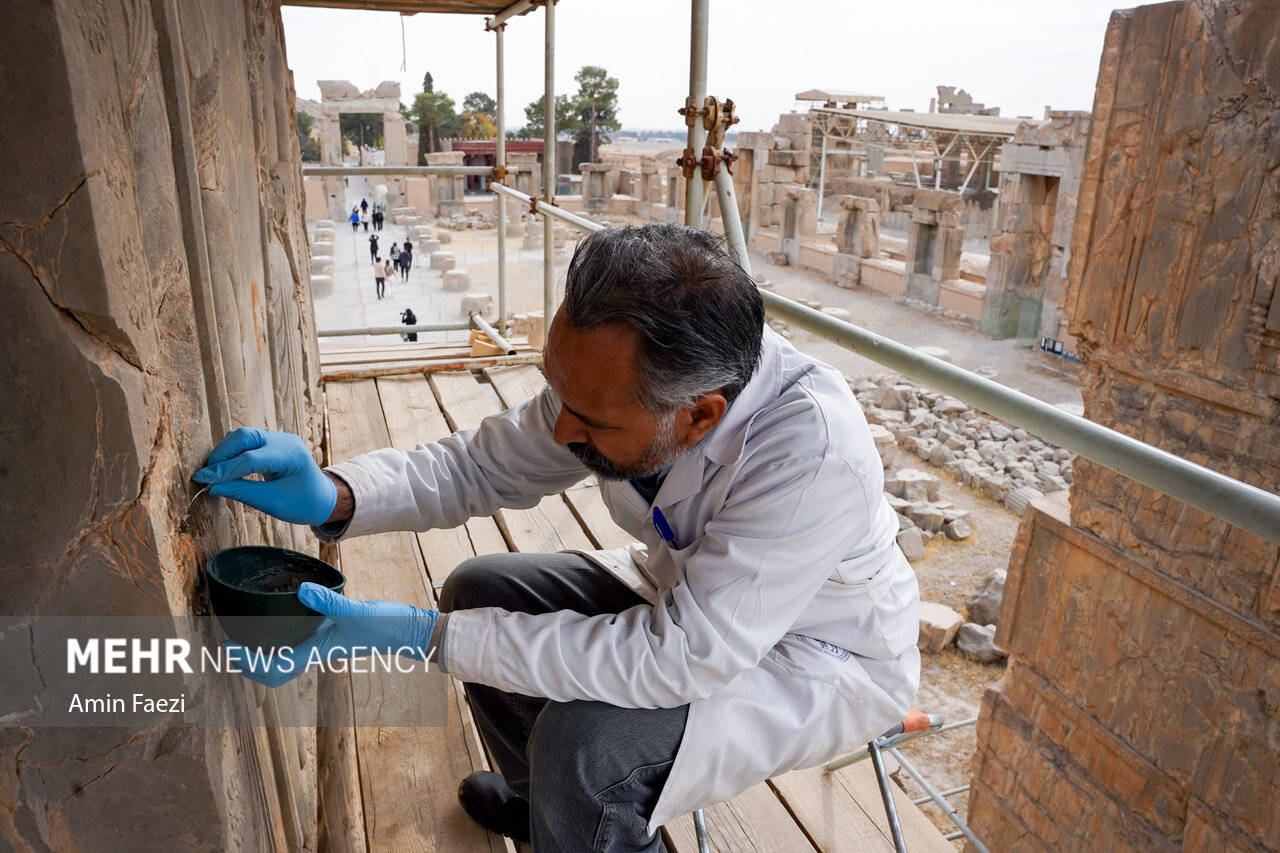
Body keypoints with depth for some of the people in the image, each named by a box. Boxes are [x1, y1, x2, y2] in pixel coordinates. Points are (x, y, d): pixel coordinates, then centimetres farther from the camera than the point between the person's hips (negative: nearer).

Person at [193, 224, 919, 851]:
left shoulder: (812, 448, -39)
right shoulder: (616, 374, -20)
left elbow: (683, 658, -37)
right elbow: (479, 466, -8)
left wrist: (427, 638, -35)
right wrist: (333, 496, -26)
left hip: (827, 655, -6)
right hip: (690, 594, 6)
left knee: (587, 744, -29)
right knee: (481, 589, 2)